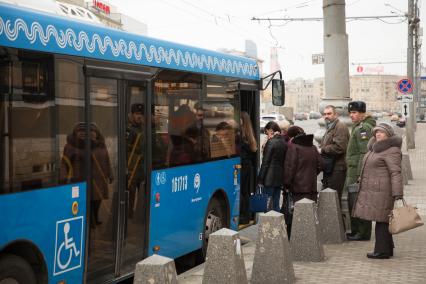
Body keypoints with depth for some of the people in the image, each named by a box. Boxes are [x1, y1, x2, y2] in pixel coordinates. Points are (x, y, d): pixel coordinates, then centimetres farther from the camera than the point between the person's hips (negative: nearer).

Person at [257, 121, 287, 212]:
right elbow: (284, 161, 11)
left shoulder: (271, 142, -13)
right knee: (276, 204, 13)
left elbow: (265, 162, -13)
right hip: (280, 177, 7)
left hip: (270, 177, -7)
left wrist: (260, 179, -9)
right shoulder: (283, 143, 8)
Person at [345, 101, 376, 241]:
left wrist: (360, 174, -23)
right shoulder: (357, 127, 19)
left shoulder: (364, 128, -13)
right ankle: (356, 231, 23)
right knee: (352, 203, 15)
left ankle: (363, 233, 1)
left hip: (359, 172, -10)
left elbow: (365, 153, -20)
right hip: (353, 171, 10)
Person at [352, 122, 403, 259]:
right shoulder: (375, 148, 17)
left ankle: (382, 251, 1)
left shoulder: (391, 151, -14)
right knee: (381, 220, 13)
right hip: (374, 191, 10)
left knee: (381, 220, -5)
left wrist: (398, 196, -25)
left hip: (382, 191, -10)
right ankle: (388, 249, 20)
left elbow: (396, 173, -20)